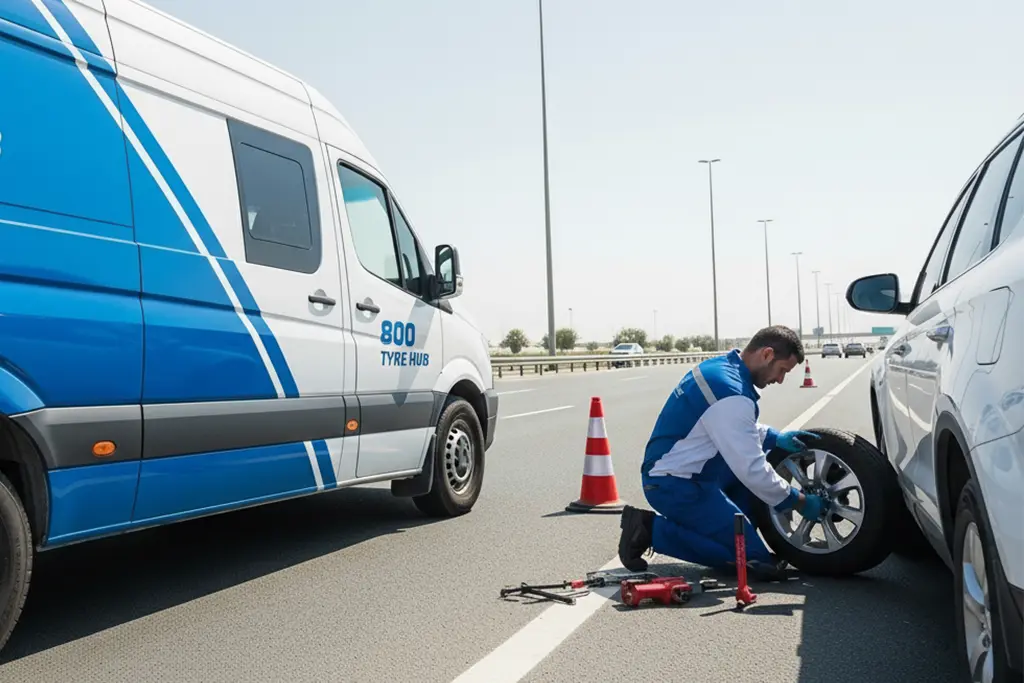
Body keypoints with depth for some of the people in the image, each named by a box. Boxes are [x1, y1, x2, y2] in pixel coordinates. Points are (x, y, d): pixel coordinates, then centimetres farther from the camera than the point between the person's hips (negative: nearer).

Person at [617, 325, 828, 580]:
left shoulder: (719, 367, 6)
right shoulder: (732, 395, -24)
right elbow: (751, 470, -21)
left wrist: (776, 438, 11)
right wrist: (800, 502, -8)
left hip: (671, 471, 10)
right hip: (674, 486, -10)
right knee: (754, 558, -7)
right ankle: (652, 530, -7)